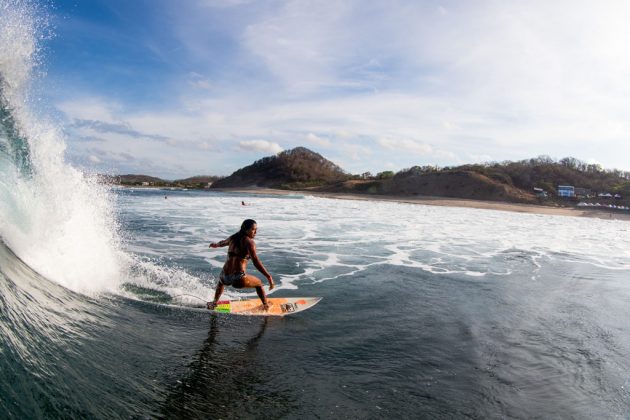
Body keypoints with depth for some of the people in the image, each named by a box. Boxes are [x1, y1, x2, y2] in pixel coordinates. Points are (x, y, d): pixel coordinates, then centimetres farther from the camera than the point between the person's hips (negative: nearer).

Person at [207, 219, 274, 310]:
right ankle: (266, 306, 26)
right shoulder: (249, 242, -8)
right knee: (259, 283, 23)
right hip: (238, 279, -6)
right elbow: (256, 262, -21)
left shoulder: (233, 238, 12)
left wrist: (216, 244, 59)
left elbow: (223, 242, 36)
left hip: (225, 277, 6)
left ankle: (214, 303, 50)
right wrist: (269, 277, -26)